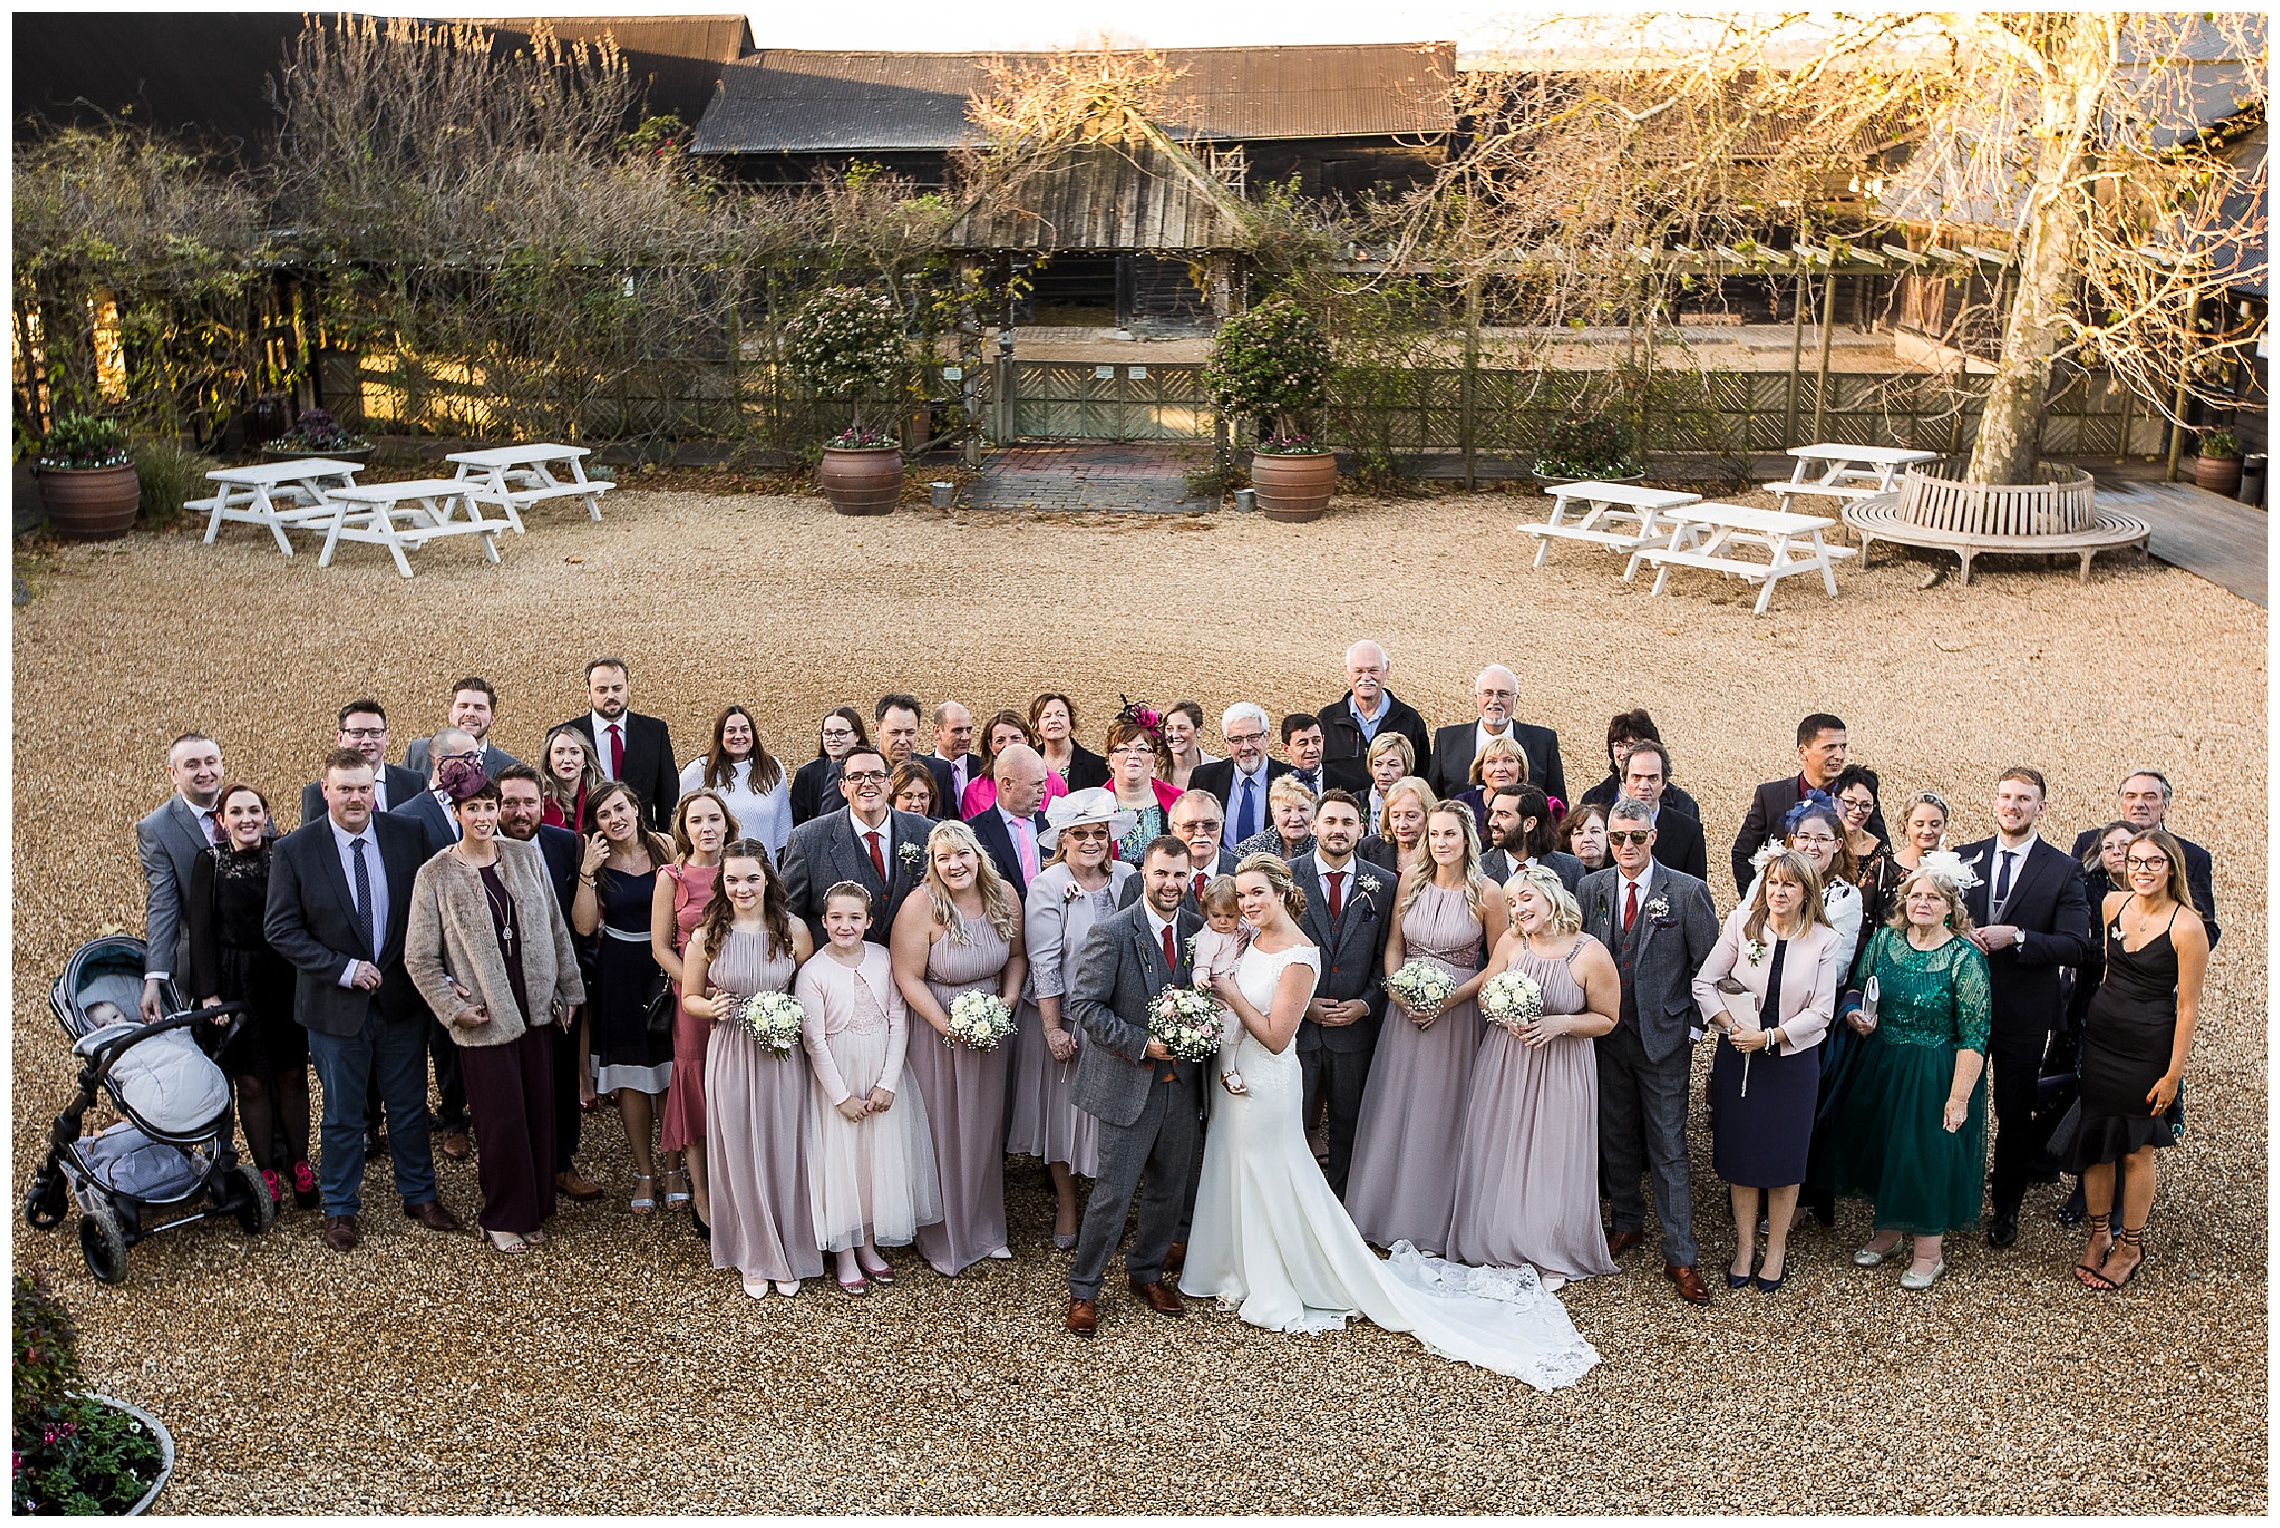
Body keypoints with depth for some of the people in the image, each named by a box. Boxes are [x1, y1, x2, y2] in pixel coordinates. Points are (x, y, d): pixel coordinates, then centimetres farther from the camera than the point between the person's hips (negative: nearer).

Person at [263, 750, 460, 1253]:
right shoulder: (294, 849, -10)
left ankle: (419, 1195, 32)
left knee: (410, 1104, 15)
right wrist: (344, 969, -17)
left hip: (402, 998, 2)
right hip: (335, 1003, -2)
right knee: (342, 1114, 11)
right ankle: (340, 1209, 28)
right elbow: (280, 929, -9)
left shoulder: (406, 837, -4)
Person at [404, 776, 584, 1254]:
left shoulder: (526, 857, 4)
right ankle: (503, 1218, 20)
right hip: (484, 1017, -3)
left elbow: (556, 929, 10)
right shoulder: (435, 875, -6)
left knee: (540, 1113, 8)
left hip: (535, 1010, 4)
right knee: (504, 1121, 1)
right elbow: (420, 959, -3)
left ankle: (533, 1209, 25)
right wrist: (455, 1009, -9)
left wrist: (566, 990, 9)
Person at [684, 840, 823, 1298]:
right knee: (740, 1155, 8)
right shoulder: (705, 936, -4)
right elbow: (689, 998, 7)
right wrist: (711, 1008, -14)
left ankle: (789, 1253, 25)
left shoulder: (793, 930, -4)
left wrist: (799, 1018, -12)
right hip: (730, 1057, 0)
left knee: (784, 1152, 7)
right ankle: (754, 1257, 25)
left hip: (783, 1057, 0)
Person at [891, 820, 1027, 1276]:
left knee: (984, 1129, 19)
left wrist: (1008, 1000, -9)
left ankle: (985, 1229, 38)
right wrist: (949, 1027, -23)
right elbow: (908, 978, -20)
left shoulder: (1005, 896, -7)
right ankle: (942, 1239, 28)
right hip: (936, 1030, -4)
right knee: (942, 1133, 9)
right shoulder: (921, 907, -22)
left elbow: (1016, 956, 6)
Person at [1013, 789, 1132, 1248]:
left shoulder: (1126, 878, -1)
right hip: (1062, 1019, -3)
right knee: (1061, 1107, 9)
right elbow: (1044, 963, -13)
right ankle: (1066, 1205, 26)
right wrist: (1053, 1029, -15)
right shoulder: (1047, 887, -12)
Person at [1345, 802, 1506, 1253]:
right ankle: (1388, 1214, 24)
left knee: (1441, 1116, 6)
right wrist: (1395, 987, -9)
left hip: (1457, 1014, -3)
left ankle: (1431, 1226, 21)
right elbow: (1394, 945, 8)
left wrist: (1451, 998, -13)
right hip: (1407, 1009, 3)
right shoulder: (1410, 880, 0)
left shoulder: (1487, 893, -10)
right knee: (1392, 1110, 9)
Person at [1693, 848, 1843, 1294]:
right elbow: (1703, 982, -4)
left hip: (1793, 1060, -1)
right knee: (1740, 1154, 9)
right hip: (1738, 1056, 1)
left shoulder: (1823, 941, -7)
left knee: (1784, 1157, 8)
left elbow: (1821, 1011, -9)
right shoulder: (1741, 925, -6)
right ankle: (1745, 1246, 24)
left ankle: (1776, 1250, 24)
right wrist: (1730, 1026, -17)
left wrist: (1769, 1037, -17)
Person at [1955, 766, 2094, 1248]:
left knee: (2015, 1114, 10)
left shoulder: (2063, 872, -4)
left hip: (2024, 1013, -2)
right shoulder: (1965, 858, 4)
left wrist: (2015, 937, -23)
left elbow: (2076, 946, -11)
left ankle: (2006, 1207, 26)